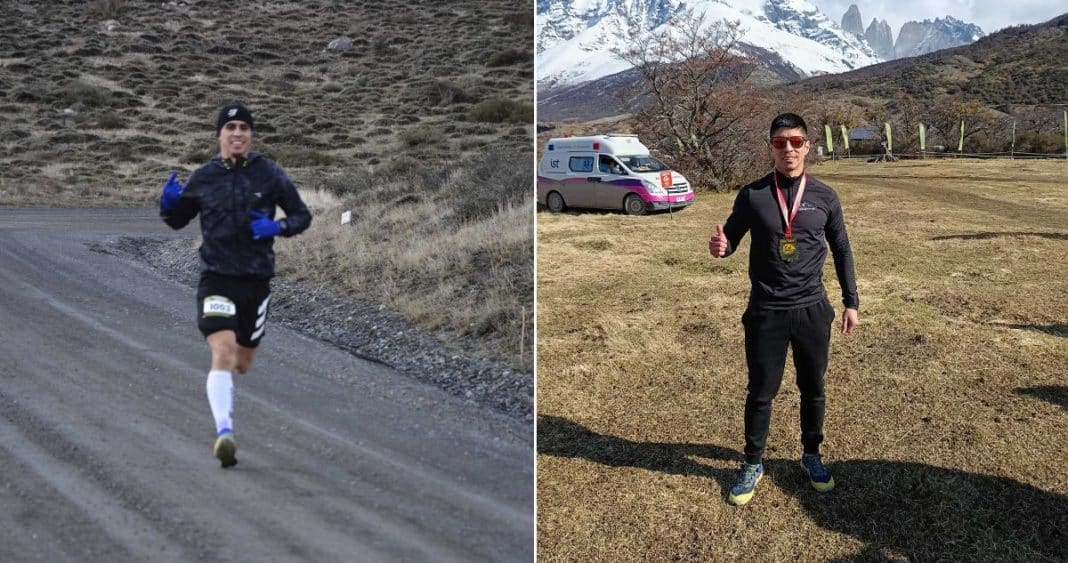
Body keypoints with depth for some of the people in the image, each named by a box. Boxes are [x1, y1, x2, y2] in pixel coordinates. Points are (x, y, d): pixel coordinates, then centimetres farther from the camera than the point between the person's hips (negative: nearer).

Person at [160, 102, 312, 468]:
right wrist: (168, 204, -8)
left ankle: (224, 400, 51)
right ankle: (224, 432, -22)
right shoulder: (203, 178, 1)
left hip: (257, 280, 1)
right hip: (216, 278, -1)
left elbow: (302, 215, 6)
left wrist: (278, 227, -14)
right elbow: (178, 220, 15)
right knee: (223, 353, -22)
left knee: (241, 363, 15)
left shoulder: (269, 174, -1)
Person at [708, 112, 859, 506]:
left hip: (812, 311, 1)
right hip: (766, 312, -1)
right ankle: (752, 465, 23)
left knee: (813, 389, 13)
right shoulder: (752, 195, -3)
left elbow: (841, 252, 10)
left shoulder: (824, 197, 1)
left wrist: (851, 302, 9)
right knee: (761, 392, 6)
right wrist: (721, 247, -20)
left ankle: (811, 456, 33)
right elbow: (731, 238, 5)